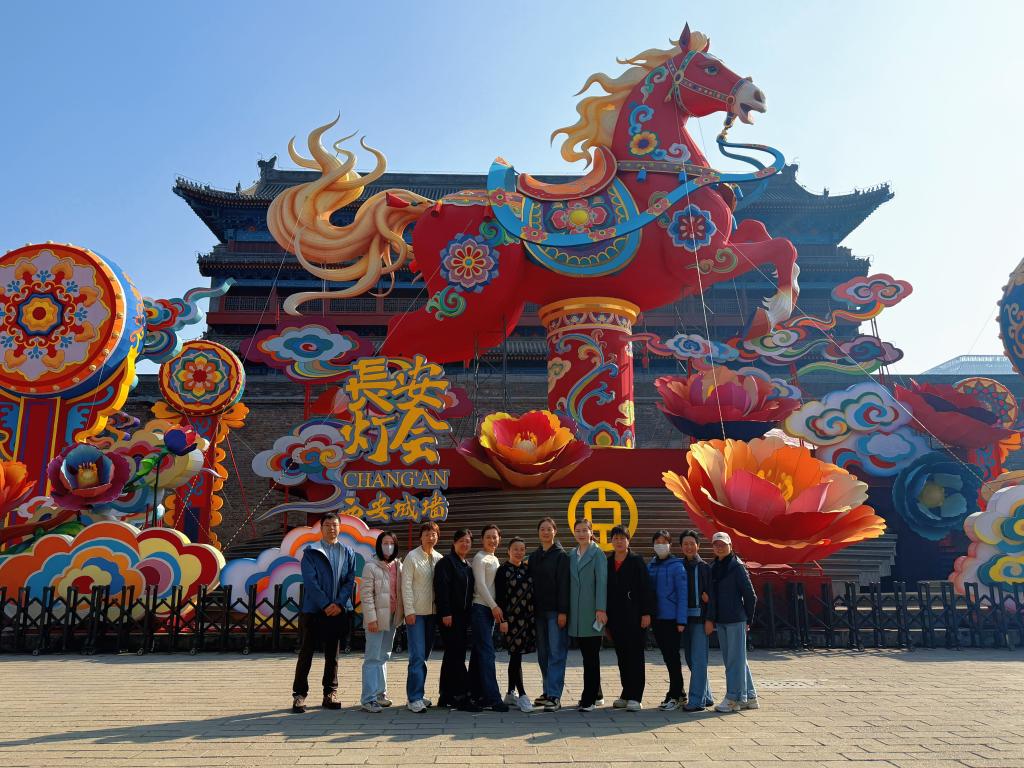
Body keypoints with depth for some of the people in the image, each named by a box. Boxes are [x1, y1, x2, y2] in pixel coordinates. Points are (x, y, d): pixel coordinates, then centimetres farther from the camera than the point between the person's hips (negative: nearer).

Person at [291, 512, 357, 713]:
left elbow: (350, 581, 3)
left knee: (332, 654, 10)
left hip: (338, 611, 3)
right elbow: (310, 581, -8)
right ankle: (299, 694, 9)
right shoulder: (310, 552, 0)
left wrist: (339, 604, -11)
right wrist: (326, 604, -14)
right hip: (313, 611, -3)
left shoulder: (347, 553, 9)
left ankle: (330, 693, 19)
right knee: (306, 652, 2)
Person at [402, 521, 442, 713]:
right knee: (417, 655, -8)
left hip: (432, 612, 5)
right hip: (416, 612, -5)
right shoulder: (412, 557, -5)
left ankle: (417, 693, 21)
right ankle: (415, 698, -4)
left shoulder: (439, 558, 7)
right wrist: (409, 611, -12)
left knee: (424, 654, 11)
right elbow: (406, 585, -8)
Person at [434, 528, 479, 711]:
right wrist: (446, 613, -21)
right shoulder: (446, 562, -7)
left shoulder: (468, 565, 17)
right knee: (456, 655, -9)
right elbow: (441, 588, -15)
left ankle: (446, 697, 18)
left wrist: (469, 614, 14)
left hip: (462, 615, 9)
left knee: (452, 655, 11)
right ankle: (461, 696, -6)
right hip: (450, 615, -9)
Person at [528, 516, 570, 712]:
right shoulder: (534, 556, 13)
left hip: (555, 611, -6)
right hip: (539, 611, 6)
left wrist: (563, 611, -15)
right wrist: (531, 609, 6)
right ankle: (548, 691, 19)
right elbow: (531, 581, 12)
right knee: (543, 653, 10)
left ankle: (555, 696, -6)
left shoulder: (561, 555, -4)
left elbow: (564, 584, -10)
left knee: (556, 653, -6)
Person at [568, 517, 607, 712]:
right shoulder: (572, 555, 13)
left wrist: (600, 609, -17)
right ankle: (596, 694, 23)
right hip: (576, 612, 6)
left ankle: (589, 699, 1)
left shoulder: (597, 553, -4)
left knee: (591, 656, -2)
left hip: (591, 611, -6)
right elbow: (570, 582, 14)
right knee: (587, 655, 12)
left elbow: (602, 581, -11)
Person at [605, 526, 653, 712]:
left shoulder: (637, 561, -2)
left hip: (634, 616, -4)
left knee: (635, 655, -1)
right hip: (615, 617, 4)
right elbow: (605, 589, 11)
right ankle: (626, 694, 19)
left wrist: (646, 613, -12)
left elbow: (646, 588, -6)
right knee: (622, 656, 10)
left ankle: (635, 697, 3)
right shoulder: (607, 563, 10)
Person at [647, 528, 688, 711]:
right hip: (657, 618, 6)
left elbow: (682, 594, -10)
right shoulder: (650, 566, 8)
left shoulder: (676, 566, -8)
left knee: (672, 656, -1)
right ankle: (679, 692, 25)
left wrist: (681, 620, -14)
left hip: (672, 619, -6)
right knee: (667, 656, 13)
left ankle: (674, 696, 8)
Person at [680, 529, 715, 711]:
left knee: (698, 660, -7)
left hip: (700, 618, -5)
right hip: (684, 619, 5)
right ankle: (707, 696, 24)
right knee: (691, 660, 11)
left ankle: (696, 700, -4)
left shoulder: (705, 568, 0)